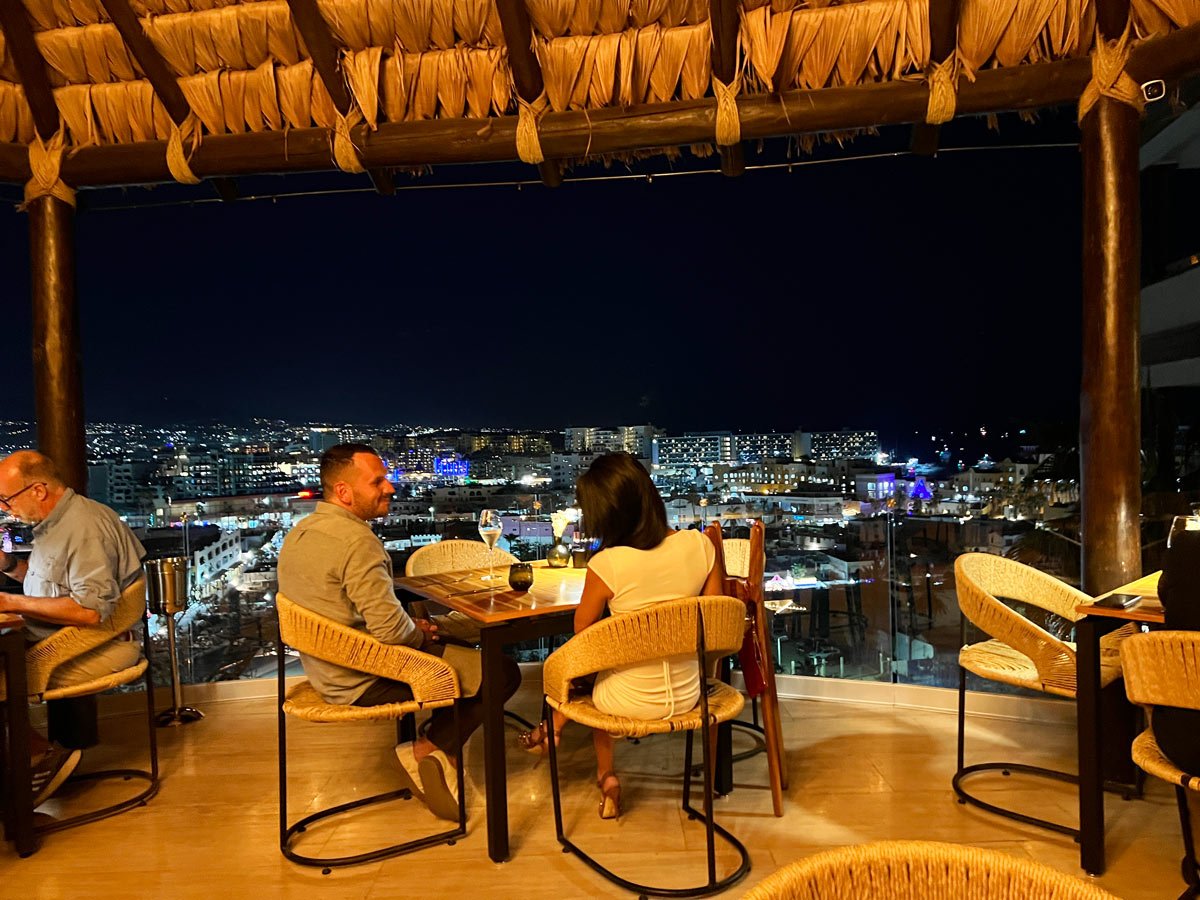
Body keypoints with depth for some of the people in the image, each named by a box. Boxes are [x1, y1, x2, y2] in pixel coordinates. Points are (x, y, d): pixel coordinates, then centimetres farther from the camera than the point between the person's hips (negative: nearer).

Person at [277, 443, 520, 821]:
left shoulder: (299, 532, 6)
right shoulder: (357, 541, -25)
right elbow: (389, 628, -29)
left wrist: (414, 626, 7)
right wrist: (420, 635, -5)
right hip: (363, 682, -10)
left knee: (462, 633, 22)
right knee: (503, 673, -7)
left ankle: (438, 741, 20)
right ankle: (427, 750, 7)